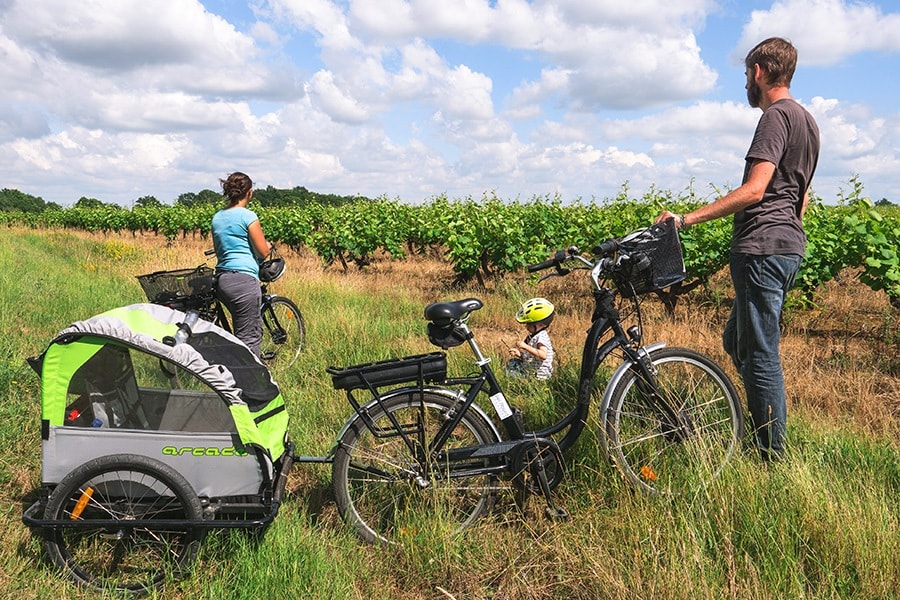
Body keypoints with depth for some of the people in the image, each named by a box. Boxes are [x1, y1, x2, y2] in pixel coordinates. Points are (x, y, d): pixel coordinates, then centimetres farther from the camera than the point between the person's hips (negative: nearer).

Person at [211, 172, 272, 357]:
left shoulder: (217, 217, 13)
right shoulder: (248, 216, -9)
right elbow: (263, 252, -7)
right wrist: (267, 244, 14)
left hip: (222, 278, 8)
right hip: (243, 278, -8)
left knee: (255, 328, 20)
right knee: (248, 337, -3)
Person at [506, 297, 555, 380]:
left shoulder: (541, 337, -20)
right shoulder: (532, 336, 10)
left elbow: (543, 355, -35)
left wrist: (526, 347, -37)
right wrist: (519, 353, 2)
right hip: (529, 370, 10)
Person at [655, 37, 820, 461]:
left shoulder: (776, 116, -11)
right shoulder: (807, 121, 21)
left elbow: (754, 190, -22)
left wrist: (687, 219, -23)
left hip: (762, 249, -10)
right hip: (789, 246, 10)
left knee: (760, 353, -5)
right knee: (737, 342, 17)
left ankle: (773, 458, 2)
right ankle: (765, 435, 22)